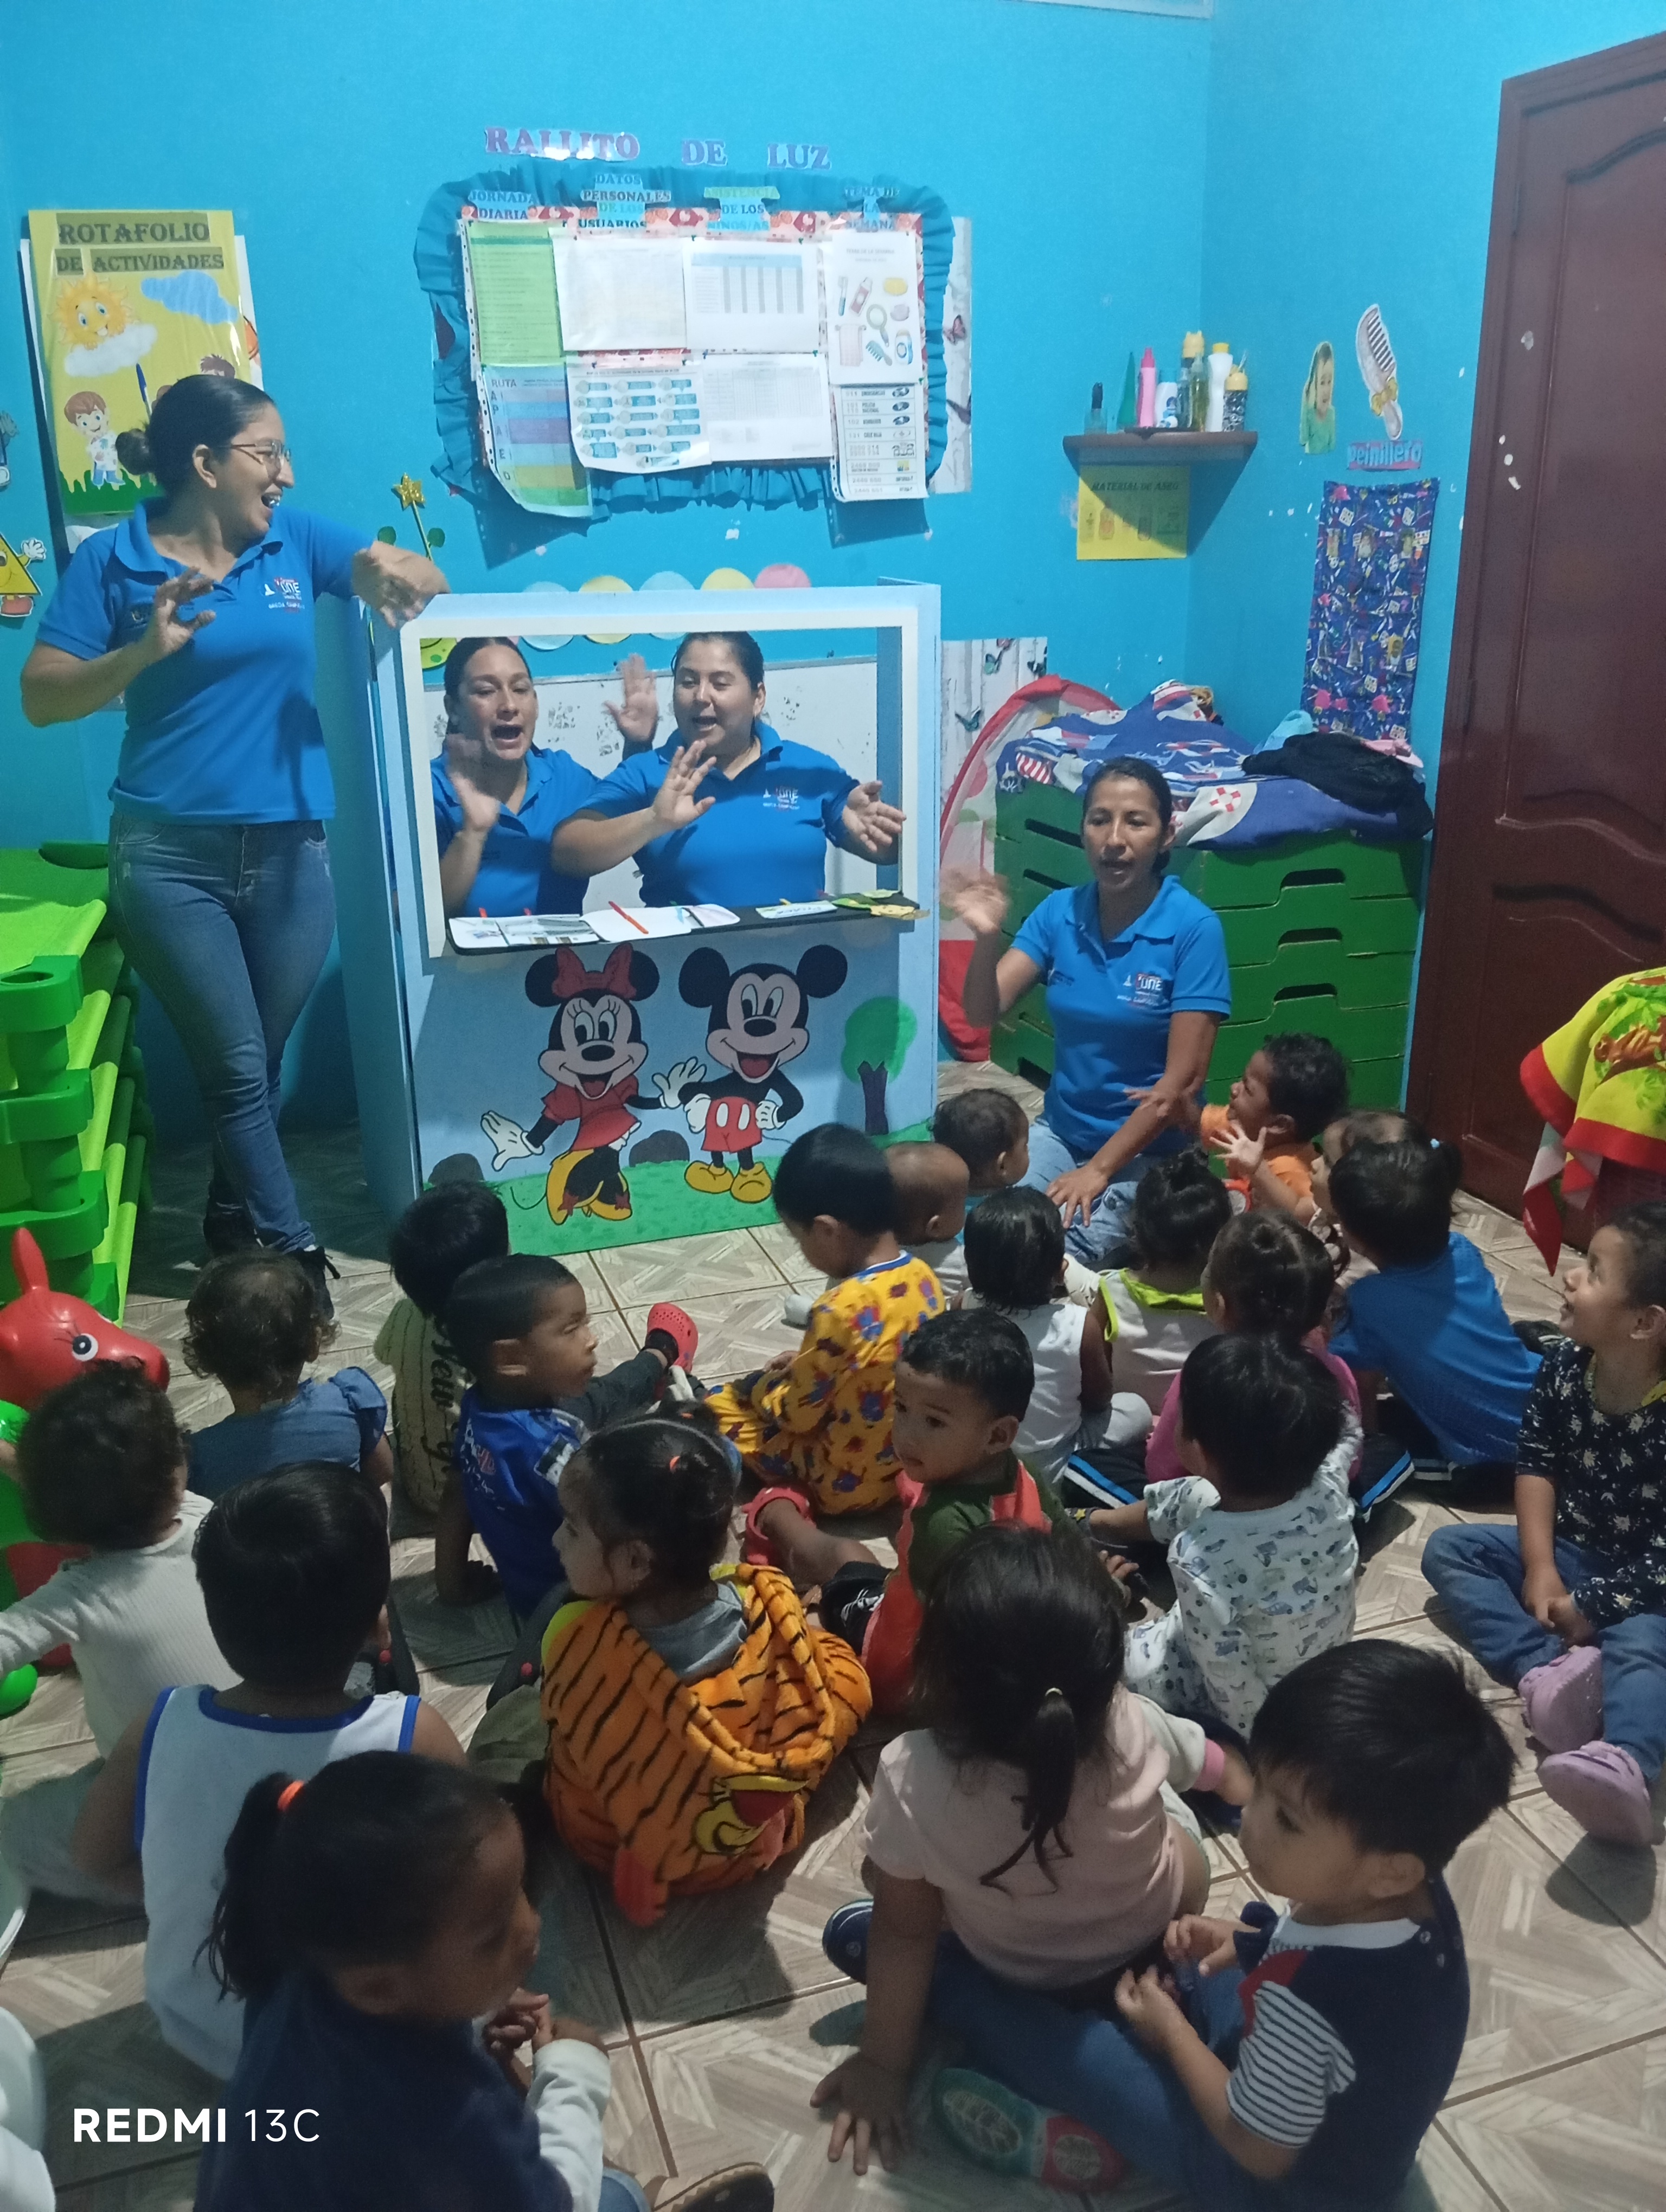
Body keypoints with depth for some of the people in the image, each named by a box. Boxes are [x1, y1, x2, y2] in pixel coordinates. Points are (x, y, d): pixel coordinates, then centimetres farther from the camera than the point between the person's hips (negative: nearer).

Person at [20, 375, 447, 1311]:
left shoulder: (296, 538, 5)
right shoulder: (112, 559, -3)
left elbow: (429, 585, 7)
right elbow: (42, 698, -5)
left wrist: (391, 568, -16)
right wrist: (143, 651, -20)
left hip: (291, 850, 3)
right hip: (170, 858, -3)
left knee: (264, 1064, 14)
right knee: (237, 1068, 1)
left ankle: (234, 1214, 36)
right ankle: (294, 1249, 15)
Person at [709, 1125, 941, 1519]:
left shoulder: (843, 1310, -31)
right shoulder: (921, 1275, -7)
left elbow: (797, 1414, -18)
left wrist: (758, 1386, 2)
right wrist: (809, 1362, 13)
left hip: (849, 1484, -8)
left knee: (719, 1405, 5)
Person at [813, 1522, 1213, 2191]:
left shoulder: (914, 1779, -38)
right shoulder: (1129, 1728, -33)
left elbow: (904, 1933, -21)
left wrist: (884, 2063, -4)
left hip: (1024, 1988, -2)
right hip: (1153, 1951, 3)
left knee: (847, 1932, 15)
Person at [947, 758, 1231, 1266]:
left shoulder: (1194, 928, -16)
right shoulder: (1058, 911, -2)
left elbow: (1184, 1078, -18)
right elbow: (983, 1014, -7)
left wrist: (1098, 1170, -18)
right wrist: (987, 937, -27)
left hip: (1147, 1150, -4)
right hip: (1060, 1130, 4)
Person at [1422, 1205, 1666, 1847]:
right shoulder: (1564, 1368, -9)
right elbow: (1536, 1462, 0)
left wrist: (1592, 1605, -19)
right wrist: (1540, 1568, -11)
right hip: (1566, 1550, 7)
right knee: (1448, 1549, -4)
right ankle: (1548, 1667, -28)